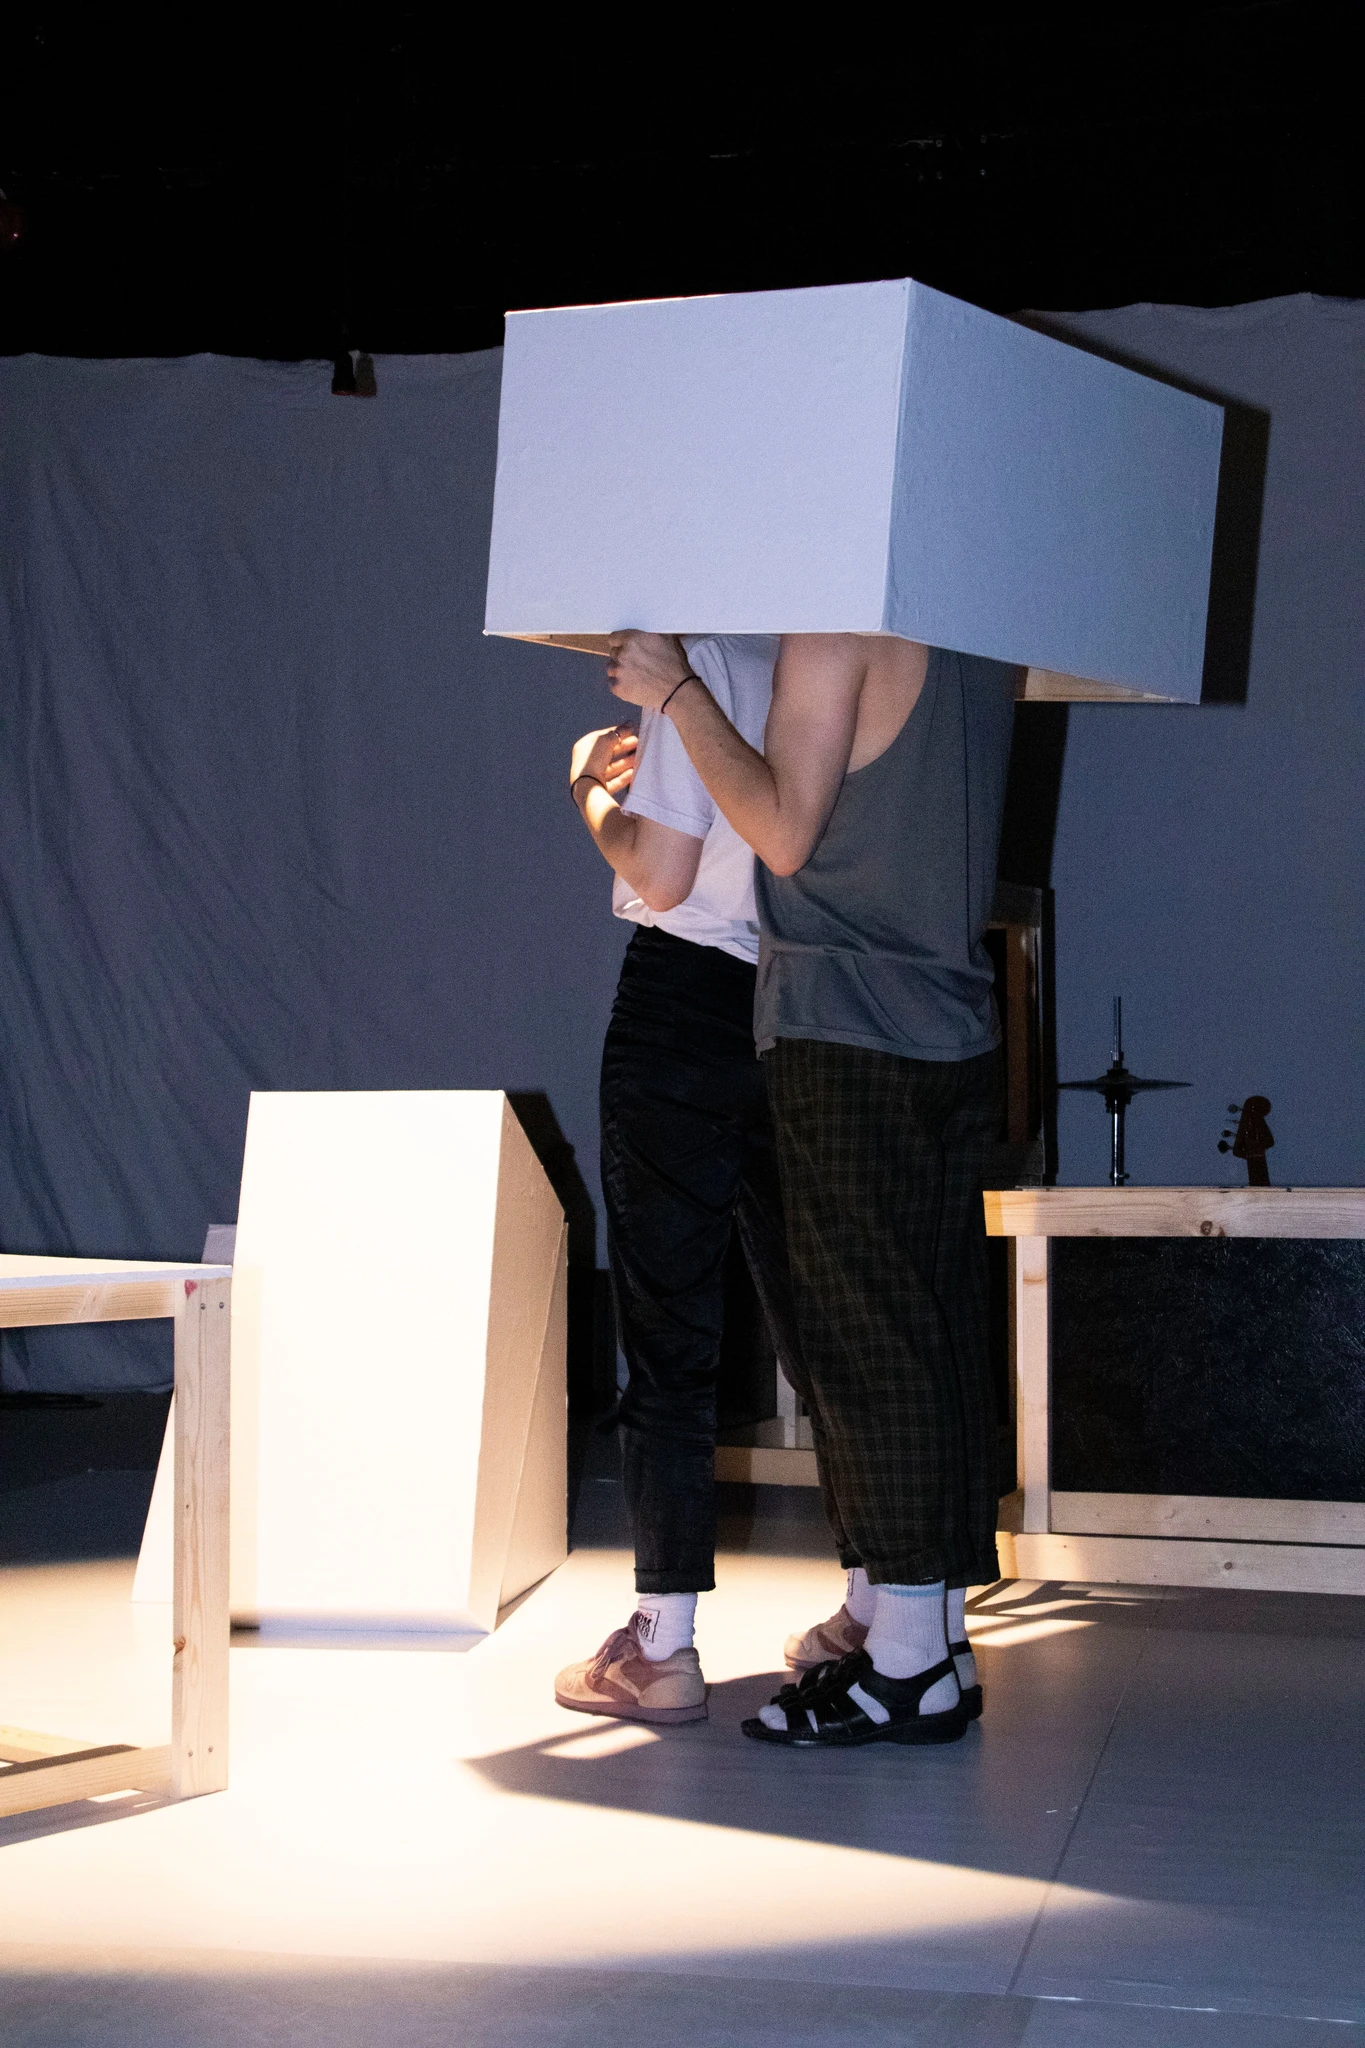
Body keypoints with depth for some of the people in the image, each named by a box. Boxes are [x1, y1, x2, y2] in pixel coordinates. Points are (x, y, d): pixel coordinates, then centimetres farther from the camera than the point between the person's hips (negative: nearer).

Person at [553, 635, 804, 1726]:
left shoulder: (696, 657, -11)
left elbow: (659, 871, -14)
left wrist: (593, 789, 5)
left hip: (683, 1001, -6)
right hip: (798, 1010, 6)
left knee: (669, 1330, 0)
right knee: (813, 1309, 15)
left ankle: (663, 1645, 4)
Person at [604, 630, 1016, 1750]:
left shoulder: (836, 628, -11)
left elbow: (785, 834, -14)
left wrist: (677, 690, -5)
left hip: (845, 1035, -8)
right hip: (959, 1032, 8)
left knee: (865, 1336, -5)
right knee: (936, 1334, 10)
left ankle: (908, 1661, -3)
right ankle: (913, 1617, 17)